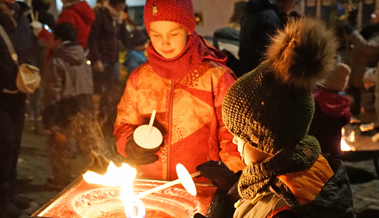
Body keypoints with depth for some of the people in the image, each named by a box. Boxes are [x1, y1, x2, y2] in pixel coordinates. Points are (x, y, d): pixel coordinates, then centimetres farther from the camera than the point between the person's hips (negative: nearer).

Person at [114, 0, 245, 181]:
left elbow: (233, 133, 1)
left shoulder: (215, 77, -4)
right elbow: (124, 124, 16)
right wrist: (130, 146, -3)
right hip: (149, 187, 3)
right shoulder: (139, 77, 6)